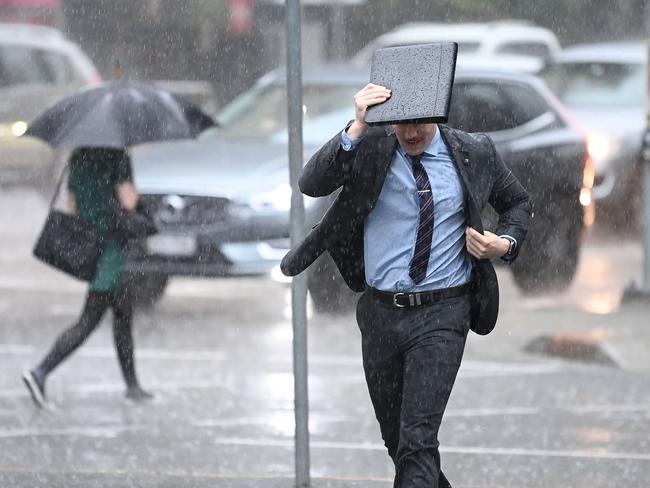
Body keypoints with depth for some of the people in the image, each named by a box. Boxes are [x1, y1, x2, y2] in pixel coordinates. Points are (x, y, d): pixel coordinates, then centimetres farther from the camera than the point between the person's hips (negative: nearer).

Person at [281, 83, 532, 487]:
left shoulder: (473, 154, -1)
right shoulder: (370, 147, -4)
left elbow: (518, 203, 17)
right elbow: (311, 184, -19)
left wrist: (506, 243, -4)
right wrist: (356, 128, -30)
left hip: (441, 316, -3)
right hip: (381, 313, 3)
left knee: (418, 441, -15)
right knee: (396, 438, 16)